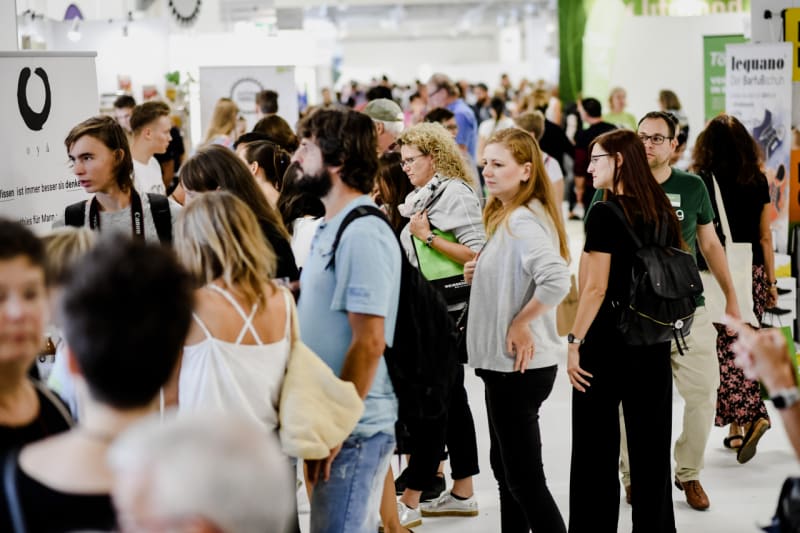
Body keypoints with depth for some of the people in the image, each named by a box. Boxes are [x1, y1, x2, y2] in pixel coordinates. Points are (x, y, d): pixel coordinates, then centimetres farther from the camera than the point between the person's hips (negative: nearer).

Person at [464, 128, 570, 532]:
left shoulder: (522, 219, -19)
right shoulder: (507, 216, 12)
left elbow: (556, 280, -33)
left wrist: (520, 322, -21)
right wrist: (481, 274, 3)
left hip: (518, 367, -11)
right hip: (503, 363, 11)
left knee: (523, 479, -4)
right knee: (506, 469, 20)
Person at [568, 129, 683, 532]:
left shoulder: (604, 214, -12)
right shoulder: (663, 212, 7)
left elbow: (595, 288, -17)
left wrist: (575, 341, -12)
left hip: (607, 337, -6)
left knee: (596, 446, 3)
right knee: (651, 445, 12)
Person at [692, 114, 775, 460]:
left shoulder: (701, 182, -8)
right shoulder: (758, 181, 3)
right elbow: (765, 236, 7)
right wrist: (771, 281, 14)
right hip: (753, 274, 4)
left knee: (726, 351, 0)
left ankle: (747, 418, -11)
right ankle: (738, 427, 15)